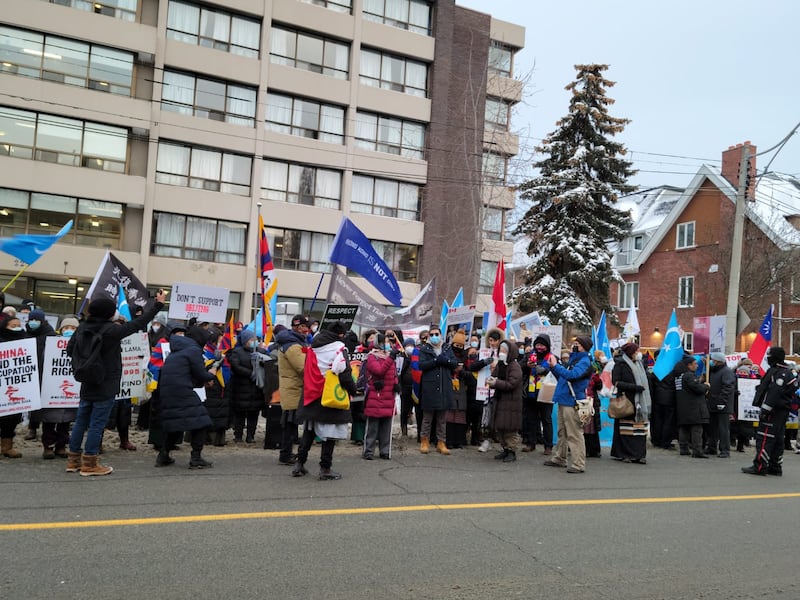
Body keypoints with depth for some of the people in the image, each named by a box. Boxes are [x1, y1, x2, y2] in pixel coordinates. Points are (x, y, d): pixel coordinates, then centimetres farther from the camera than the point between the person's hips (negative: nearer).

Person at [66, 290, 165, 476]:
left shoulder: (82, 328, 3)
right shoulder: (110, 330, -19)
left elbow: (70, 350, 12)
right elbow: (138, 323, -17)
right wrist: (158, 304, -12)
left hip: (87, 384, 7)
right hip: (105, 386, -7)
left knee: (81, 422, 14)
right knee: (96, 424, 0)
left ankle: (73, 460, 23)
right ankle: (89, 464, 6)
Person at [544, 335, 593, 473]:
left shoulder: (584, 362, -10)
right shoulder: (573, 359, 17)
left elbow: (571, 375, -25)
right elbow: (562, 377, 22)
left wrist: (556, 365, -16)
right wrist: (553, 367, 8)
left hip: (573, 402, -9)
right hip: (564, 400, 9)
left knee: (574, 434, -7)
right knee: (562, 432, 17)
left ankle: (579, 464, -3)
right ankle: (559, 458, 26)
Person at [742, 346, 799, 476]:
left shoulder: (777, 372, -16)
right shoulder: (789, 372, 18)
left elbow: (774, 393, -24)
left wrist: (765, 409, -23)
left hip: (774, 411, -11)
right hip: (783, 411, 11)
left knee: (765, 438, -9)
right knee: (777, 439, 14)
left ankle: (759, 466, -10)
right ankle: (775, 467, 20)